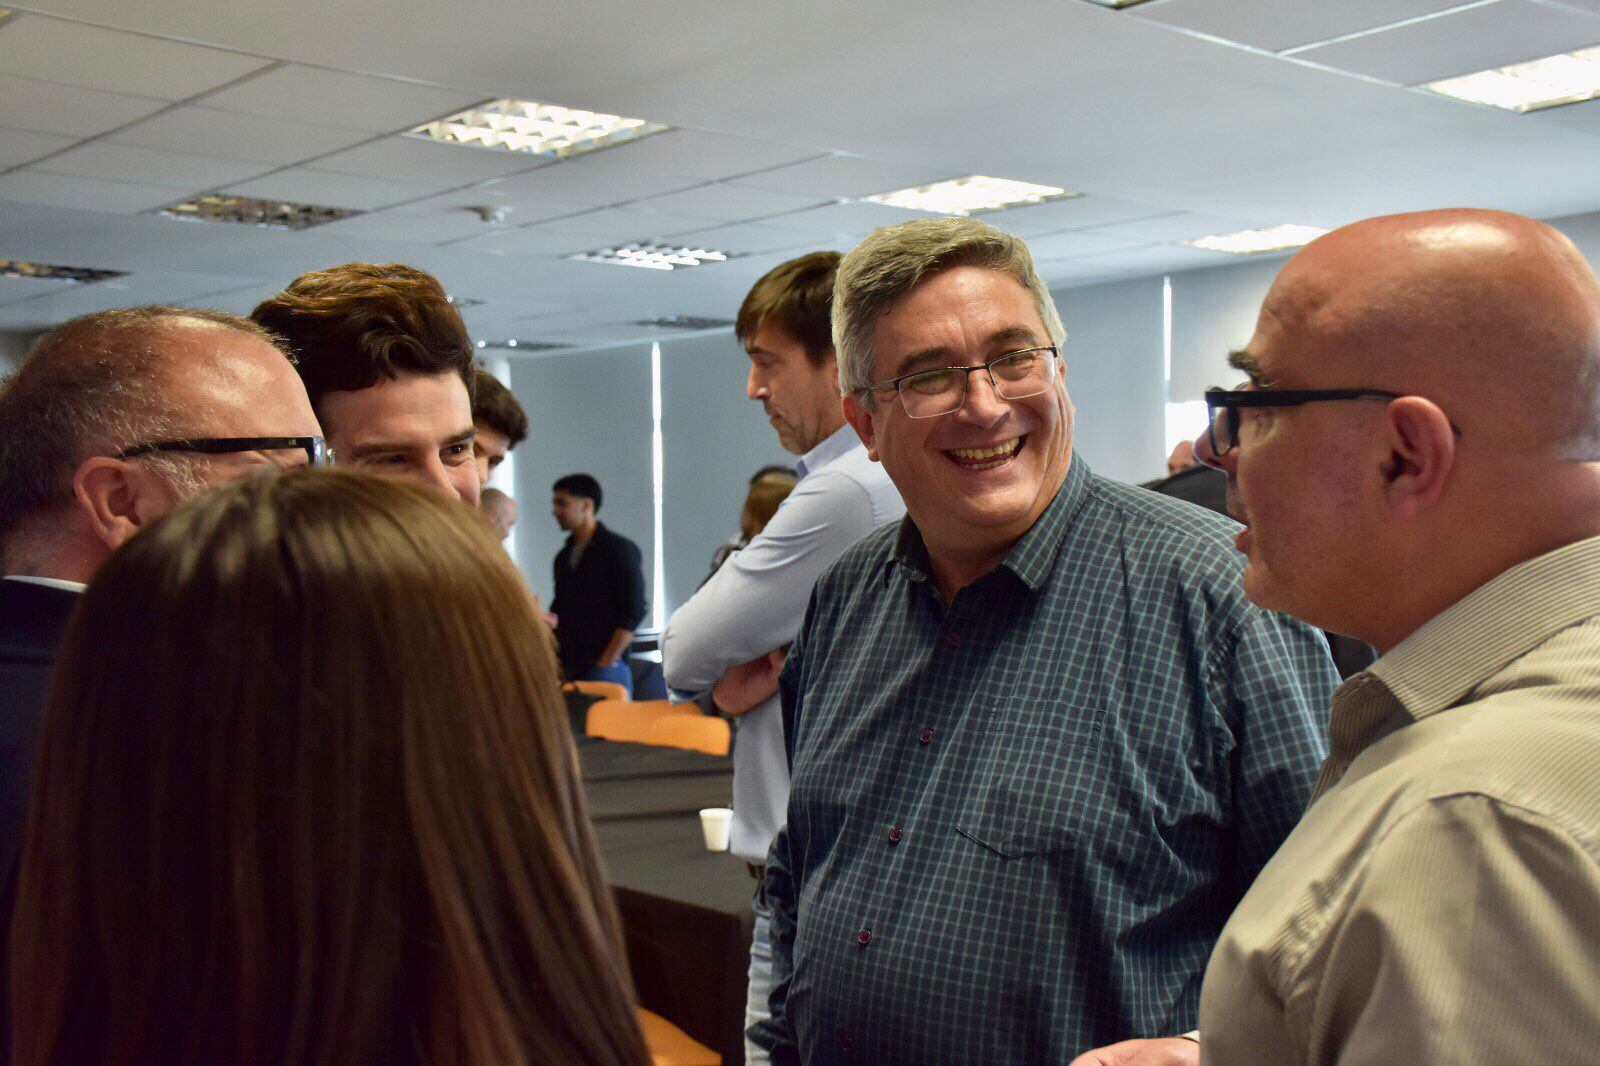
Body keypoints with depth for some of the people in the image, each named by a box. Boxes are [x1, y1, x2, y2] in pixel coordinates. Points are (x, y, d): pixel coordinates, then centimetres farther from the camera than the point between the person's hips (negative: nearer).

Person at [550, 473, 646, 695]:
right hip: (568, 667, 6)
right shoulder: (564, 556, 16)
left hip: (605, 666, -6)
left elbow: (633, 612, -9)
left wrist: (606, 664, -14)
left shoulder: (619, 549, -3)